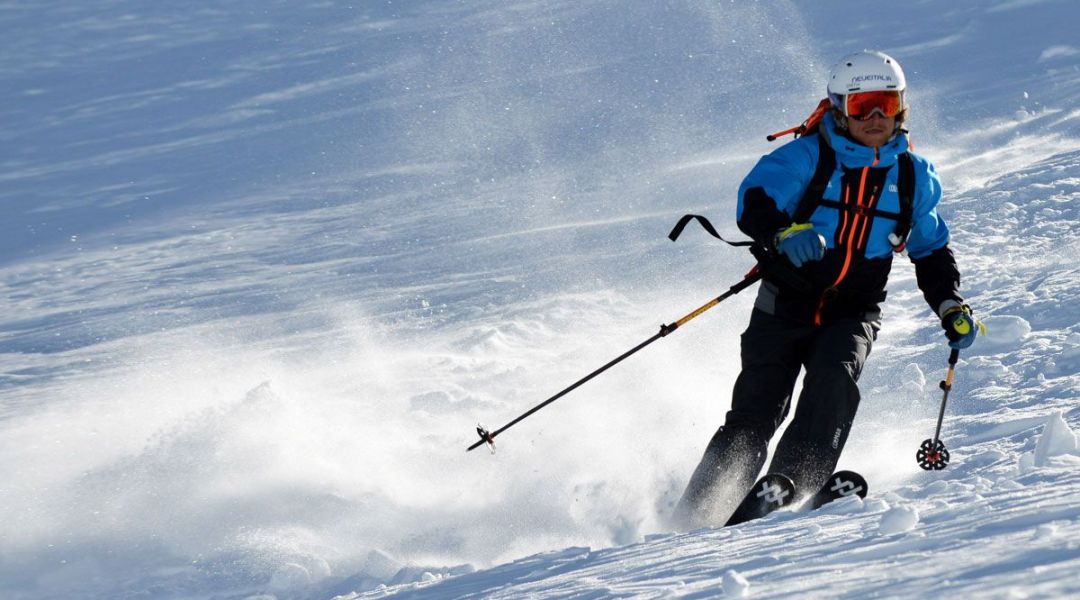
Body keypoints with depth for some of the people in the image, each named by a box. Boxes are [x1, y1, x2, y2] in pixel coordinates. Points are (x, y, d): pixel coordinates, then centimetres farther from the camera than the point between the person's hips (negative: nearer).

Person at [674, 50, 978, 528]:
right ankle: (698, 516, 1)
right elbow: (755, 201, -23)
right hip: (787, 305, -2)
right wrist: (784, 233, -44)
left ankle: (787, 486, -32)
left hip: (854, 314, 2)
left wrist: (951, 306, 6)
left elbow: (931, 250, 21)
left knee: (833, 378, -29)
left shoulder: (913, 175, 7)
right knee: (754, 417, -9)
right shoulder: (806, 157, -6)